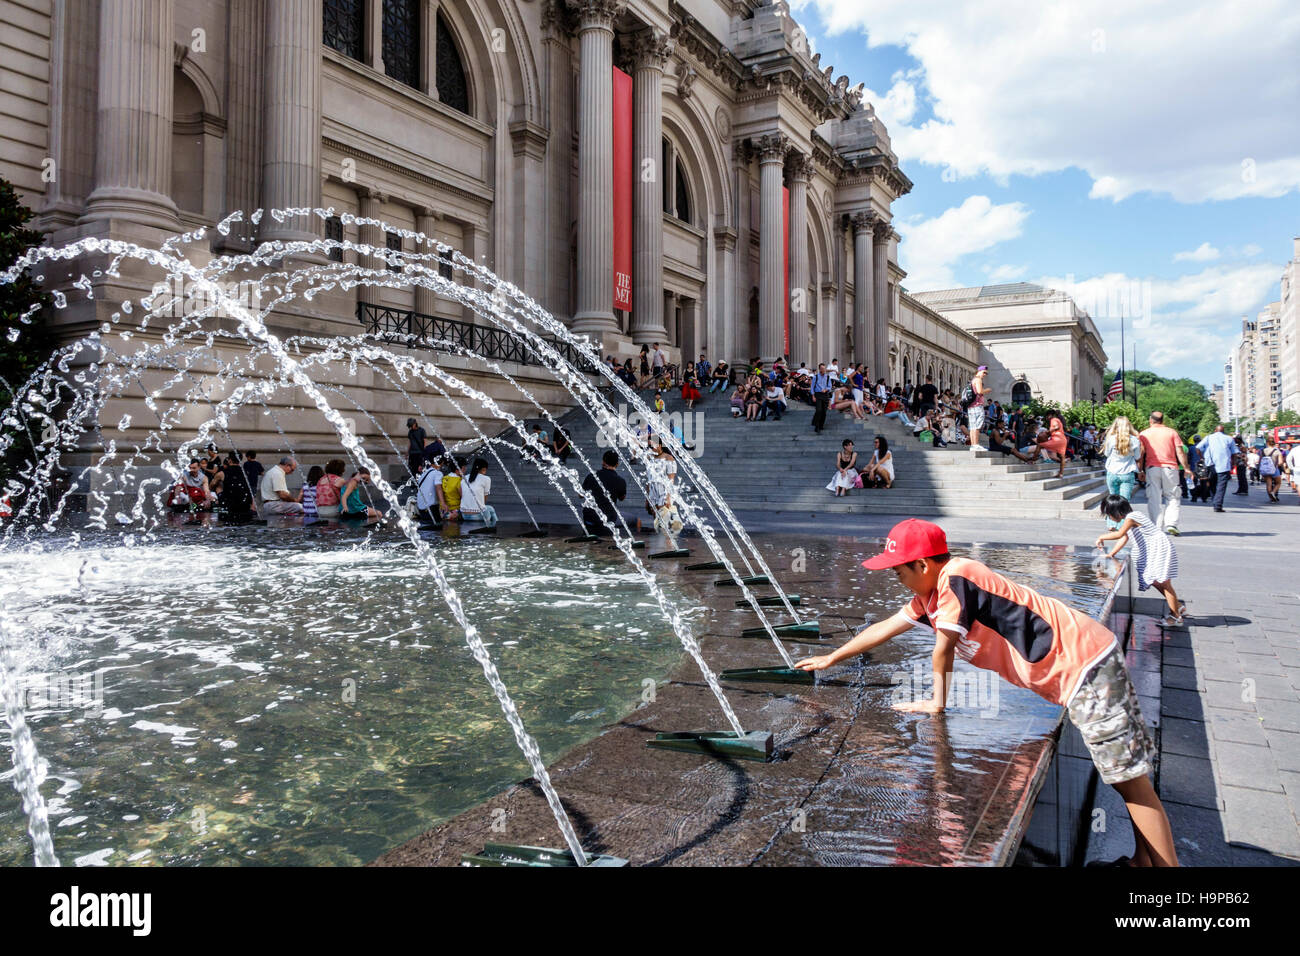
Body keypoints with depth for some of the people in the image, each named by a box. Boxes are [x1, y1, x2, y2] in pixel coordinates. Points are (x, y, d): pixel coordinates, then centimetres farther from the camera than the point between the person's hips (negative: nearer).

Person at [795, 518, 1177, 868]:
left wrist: (936, 703, 1)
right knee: (1124, 775, 16)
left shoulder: (955, 578, -20)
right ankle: (1144, 857, 25)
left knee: (1129, 778, -8)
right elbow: (886, 627, 19)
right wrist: (830, 659, 27)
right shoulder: (933, 593, 10)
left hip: (1084, 662, -9)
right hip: (1082, 665, 9)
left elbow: (943, 648, -14)